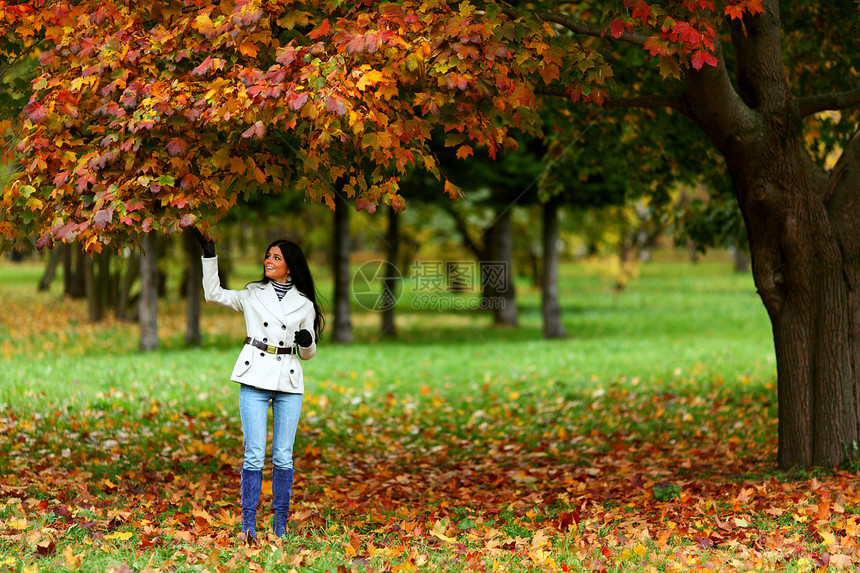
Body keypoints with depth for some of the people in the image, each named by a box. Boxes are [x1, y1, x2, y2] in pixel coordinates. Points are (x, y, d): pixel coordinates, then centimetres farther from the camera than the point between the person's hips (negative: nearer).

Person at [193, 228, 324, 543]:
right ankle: (248, 526, -5)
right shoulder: (253, 294, 11)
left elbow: (307, 353, 14)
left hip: (288, 381, 1)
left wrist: (306, 341, -9)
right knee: (255, 454, -7)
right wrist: (209, 255, 4)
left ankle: (280, 526, 8)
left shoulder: (304, 304, 9)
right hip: (255, 377, -1)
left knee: (283, 456, 1)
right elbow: (213, 293, 9)